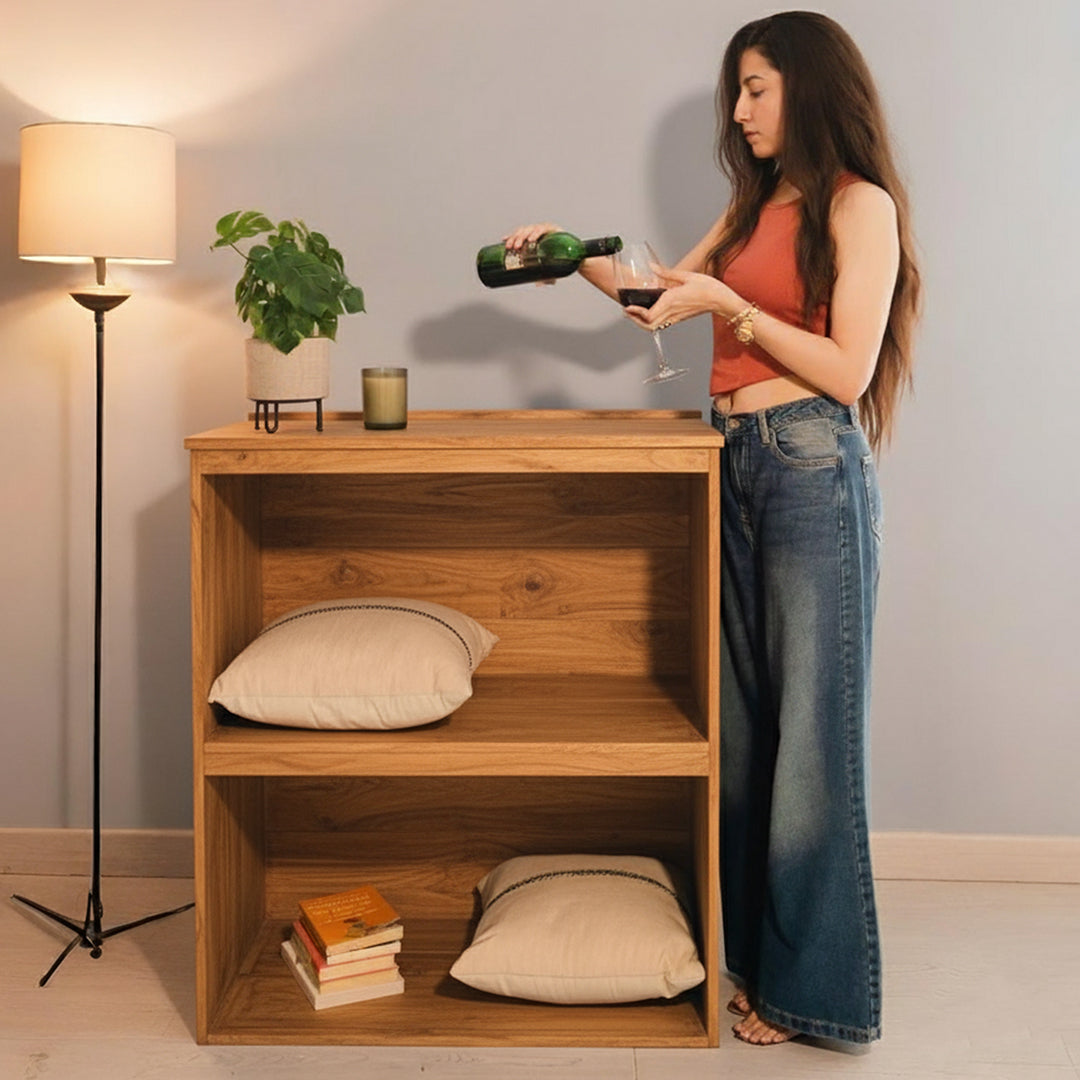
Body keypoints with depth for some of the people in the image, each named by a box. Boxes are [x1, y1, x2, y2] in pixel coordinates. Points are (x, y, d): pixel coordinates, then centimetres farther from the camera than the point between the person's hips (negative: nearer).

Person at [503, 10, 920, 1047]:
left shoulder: (859, 204, -3)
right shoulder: (755, 206, 20)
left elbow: (847, 371, -10)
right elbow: (664, 294, 26)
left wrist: (724, 305, -12)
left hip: (813, 466, -7)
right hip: (735, 464, 7)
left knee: (808, 728, -3)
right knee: (738, 719, 8)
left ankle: (812, 984, 8)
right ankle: (753, 953, 19)